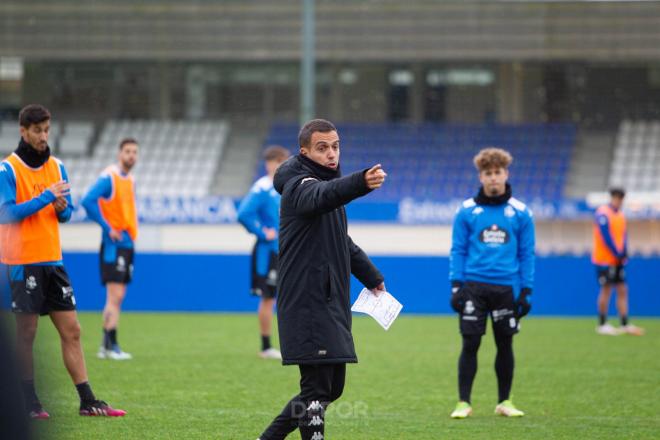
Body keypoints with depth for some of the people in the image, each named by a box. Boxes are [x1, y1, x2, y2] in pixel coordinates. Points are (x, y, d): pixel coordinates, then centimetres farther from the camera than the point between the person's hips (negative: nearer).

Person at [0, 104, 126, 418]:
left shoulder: (56, 166, 11)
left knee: (71, 331, 3)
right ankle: (30, 403, 7)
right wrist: (46, 197, -20)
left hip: (52, 260, 6)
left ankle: (87, 402, 4)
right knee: (26, 334, 0)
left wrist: (62, 208, -6)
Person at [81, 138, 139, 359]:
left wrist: (131, 231, 12)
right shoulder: (109, 177, -11)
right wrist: (107, 228, -20)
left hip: (127, 243, 9)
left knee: (116, 298, 10)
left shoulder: (130, 180, 14)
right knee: (115, 295, -12)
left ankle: (106, 346, 14)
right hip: (114, 244, -8)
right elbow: (88, 201, -21)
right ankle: (111, 346, -12)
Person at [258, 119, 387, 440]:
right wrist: (360, 182, -57)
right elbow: (321, 196, -39)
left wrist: (370, 276, 37)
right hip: (308, 307, -10)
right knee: (317, 390, -10)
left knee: (331, 388, 13)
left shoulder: (327, 182, 17)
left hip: (330, 306, 10)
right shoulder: (300, 186, -13)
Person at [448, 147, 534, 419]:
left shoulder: (520, 213, 4)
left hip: (505, 289, 1)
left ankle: (504, 402, 18)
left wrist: (526, 291, 1)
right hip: (473, 286, -1)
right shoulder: (467, 211, 2)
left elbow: (526, 254, 6)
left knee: (505, 344, 7)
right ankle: (464, 402, 3)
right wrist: (456, 285, -3)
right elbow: (458, 251, 5)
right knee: (470, 344, -3)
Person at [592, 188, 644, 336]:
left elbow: (623, 236, 11)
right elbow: (606, 236, -17)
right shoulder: (603, 213, -11)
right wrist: (617, 253, -16)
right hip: (605, 260, -7)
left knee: (622, 290, 4)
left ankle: (625, 325, 5)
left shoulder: (620, 215, 12)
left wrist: (624, 254, -4)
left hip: (618, 261, 7)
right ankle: (602, 325, 3)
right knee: (606, 290, -5)